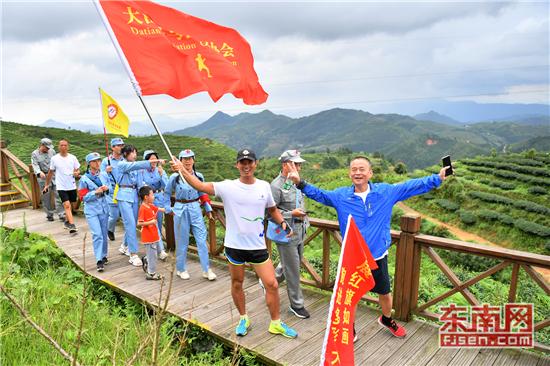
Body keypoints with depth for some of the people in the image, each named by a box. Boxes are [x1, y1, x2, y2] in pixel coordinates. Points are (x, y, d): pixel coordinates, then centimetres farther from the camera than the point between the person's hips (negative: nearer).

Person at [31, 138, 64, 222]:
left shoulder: (52, 151, 8)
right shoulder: (35, 154, 1)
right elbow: (35, 165, -11)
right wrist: (39, 172, -29)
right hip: (43, 177, -1)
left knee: (58, 194, -6)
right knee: (46, 197, 4)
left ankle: (61, 214, -6)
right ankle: (49, 215, 17)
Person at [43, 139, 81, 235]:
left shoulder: (73, 158, 2)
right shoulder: (54, 158, -1)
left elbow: (78, 170, 7)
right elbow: (50, 172, 10)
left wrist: (77, 173, -17)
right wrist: (47, 184, 15)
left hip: (72, 186, 3)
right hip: (61, 187, -3)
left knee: (73, 206, 12)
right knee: (67, 205, -15)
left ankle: (67, 221, 36)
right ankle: (72, 225, -19)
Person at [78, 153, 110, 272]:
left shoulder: (104, 175, 4)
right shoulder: (84, 179, -8)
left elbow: (110, 188, 16)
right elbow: (83, 197, -6)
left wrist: (107, 188, -6)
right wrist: (96, 192, -20)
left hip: (104, 208, 4)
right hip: (91, 210, -4)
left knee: (104, 233, 13)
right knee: (97, 234, -12)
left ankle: (104, 256, 29)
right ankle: (99, 261, -10)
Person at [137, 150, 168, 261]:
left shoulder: (161, 170, 2)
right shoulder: (141, 171, -5)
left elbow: (166, 185, -9)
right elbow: (140, 187, -1)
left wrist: (161, 174, -20)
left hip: (159, 198, 3)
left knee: (158, 224, 10)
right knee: (153, 224, -12)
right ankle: (161, 250, -14)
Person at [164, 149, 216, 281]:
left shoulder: (199, 176, 3)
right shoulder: (175, 177, -5)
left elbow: (202, 194, 12)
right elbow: (167, 193, 8)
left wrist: (208, 210, 10)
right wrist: (168, 208, 3)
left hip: (196, 209, 2)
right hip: (180, 210, -2)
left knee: (202, 239, -1)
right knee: (182, 241, 7)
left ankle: (207, 269, 8)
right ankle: (181, 269, 24)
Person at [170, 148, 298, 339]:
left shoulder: (264, 186, 1)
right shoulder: (228, 187, -8)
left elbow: (272, 209, 15)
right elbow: (201, 186, -17)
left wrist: (282, 222, -1)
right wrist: (183, 170, -26)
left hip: (258, 246, 2)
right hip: (234, 246, -1)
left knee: (272, 284, 2)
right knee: (237, 284, 14)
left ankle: (276, 323, 23)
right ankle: (243, 318, 38)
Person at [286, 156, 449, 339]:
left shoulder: (386, 192, -6)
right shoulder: (340, 195, -7)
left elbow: (412, 186, -2)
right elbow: (318, 194, -1)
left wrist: (436, 178, -6)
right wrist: (300, 183, -15)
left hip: (378, 256, 1)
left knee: (385, 293, 22)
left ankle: (387, 319, 54)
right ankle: (350, 330, 39)